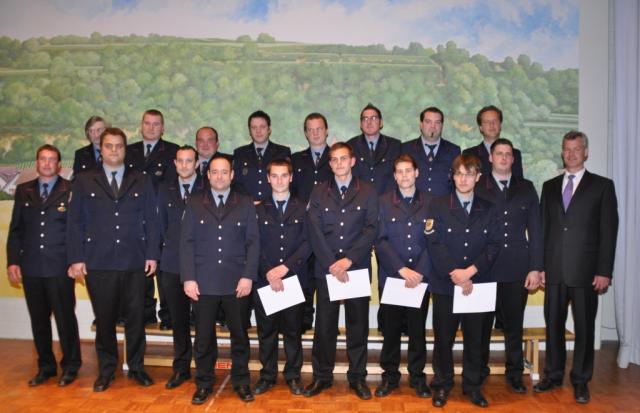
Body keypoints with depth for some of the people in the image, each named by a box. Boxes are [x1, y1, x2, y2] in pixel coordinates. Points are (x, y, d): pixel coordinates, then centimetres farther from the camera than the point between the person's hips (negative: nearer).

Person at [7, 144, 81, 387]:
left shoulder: (71, 191, -2)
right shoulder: (23, 191, 11)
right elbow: (15, 230, 11)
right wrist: (12, 261, 4)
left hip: (60, 268, -4)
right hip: (31, 268, 4)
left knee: (65, 317, 3)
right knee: (38, 320, 11)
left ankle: (70, 366, 18)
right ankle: (45, 367, 25)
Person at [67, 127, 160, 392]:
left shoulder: (142, 182, 8)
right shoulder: (84, 182, 7)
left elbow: (151, 220, 6)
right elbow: (75, 222, 4)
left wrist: (152, 254, -2)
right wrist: (76, 258, -3)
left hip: (135, 263, 0)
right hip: (98, 264, 0)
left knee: (136, 318, 7)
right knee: (104, 320, 8)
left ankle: (136, 367, 22)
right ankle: (106, 370, 24)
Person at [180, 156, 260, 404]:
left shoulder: (245, 204, 7)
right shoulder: (194, 204, 8)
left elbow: (253, 242, 2)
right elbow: (187, 243, 3)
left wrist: (248, 276, -8)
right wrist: (188, 278, -5)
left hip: (237, 282, 0)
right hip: (203, 282, 0)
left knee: (240, 335, 9)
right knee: (203, 337, 7)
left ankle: (241, 382, 24)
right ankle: (204, 383, 23)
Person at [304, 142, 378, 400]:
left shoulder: (368, 192, 4)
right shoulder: (319, 193, 7)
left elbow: (371, 229, -4)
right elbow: (315, 233, -1)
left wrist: (349, 260, -13)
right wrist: (331, 265, -11)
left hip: (357, 268, 0)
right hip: (326, 269, 1)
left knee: (357, 325, 8)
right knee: (324, 325, 5)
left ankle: (357, 377, 20)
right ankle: (322, 376, 19)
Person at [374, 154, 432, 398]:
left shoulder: (429, 202, 5)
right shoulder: (384, 202, 3)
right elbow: (381, 240, -4)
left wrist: (420, 272, -11)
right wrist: (402, 269, -13)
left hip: (420, 277, 1)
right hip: (390, 277, 0)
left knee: (417, 329, 9)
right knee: (391, 329, 7)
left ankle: (417, 376, 23)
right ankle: (390, 376, 21)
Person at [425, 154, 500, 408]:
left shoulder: (488, 210, 8)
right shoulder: (438, 206, 1)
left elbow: (493, 246, -1)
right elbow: (435, 245, -7)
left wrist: (470, 271, -14)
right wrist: (454, 274, -15)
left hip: (478, 286, 2)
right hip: (445, 285, -2)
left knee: (476, 339, 10)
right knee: (443, 339, 7)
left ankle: (473, 386, 25)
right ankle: (442, 385, 22)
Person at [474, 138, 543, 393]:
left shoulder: (526, 188, 10)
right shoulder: (477, 188, 3)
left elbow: (535, 230, 7)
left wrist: (536, 268, 1)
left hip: (517, 270, 2)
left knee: (514, 325, 9)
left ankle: (514, 374, 24)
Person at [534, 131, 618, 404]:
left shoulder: (602, 186, 2)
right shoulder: (550, 186, 12)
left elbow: (608, 231, -3)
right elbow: (543, 228, 11)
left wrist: (604, 271, -9)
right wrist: (539, 266, 5)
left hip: (585, 270, -3)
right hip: (554, 270, 3)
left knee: (584, 327, 6)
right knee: (553, 324, 9)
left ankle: (580, 380, 19)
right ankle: (553, 375, 23)